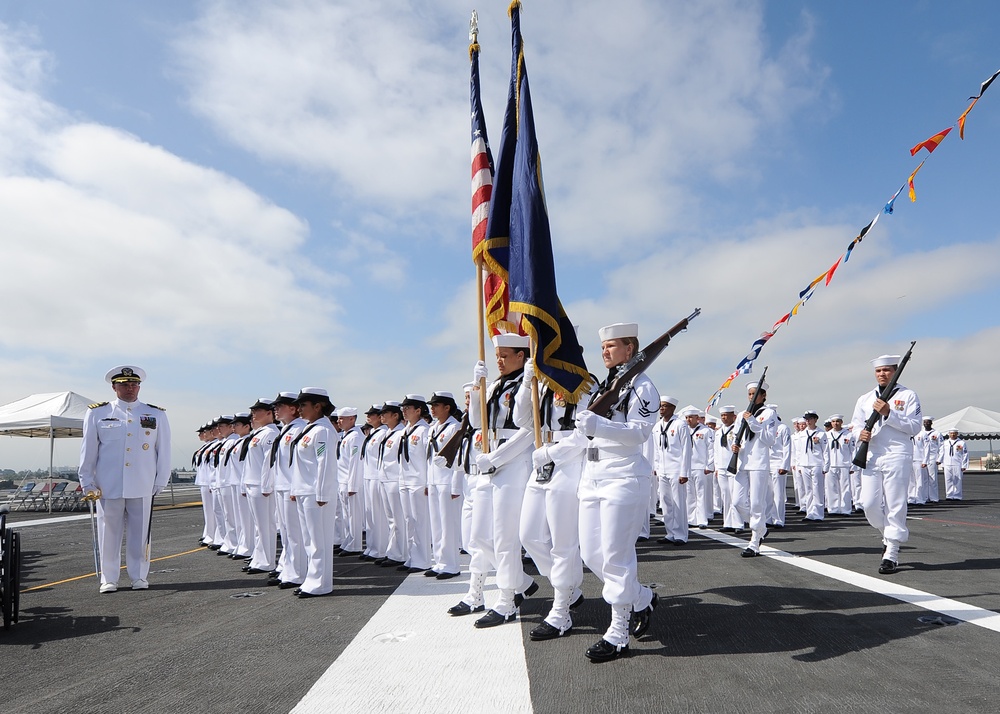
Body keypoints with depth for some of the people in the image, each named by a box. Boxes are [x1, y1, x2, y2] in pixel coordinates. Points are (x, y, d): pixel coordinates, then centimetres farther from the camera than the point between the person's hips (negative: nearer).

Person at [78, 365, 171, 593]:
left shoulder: (156, 415, 7)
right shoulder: (97, 413, 6)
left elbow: (163, 452, 8)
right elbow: (88, 451, 9)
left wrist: (160, 482, 5)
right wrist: (87, 483, 6)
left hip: (143, 487, 0)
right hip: (108, 486, 0)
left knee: (140, 533, 5)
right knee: (109, 532, 6)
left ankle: (139, 577, 16)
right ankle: (108, 579, 18)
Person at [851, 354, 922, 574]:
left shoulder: (908, 395, 3)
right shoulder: (865, 399, 15)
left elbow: (914, 427, -5)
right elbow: (855, 424, 15)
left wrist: (889, 414, -16)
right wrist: (860, 433, -8)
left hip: (897, 457, -4)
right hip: (871, 457, 4)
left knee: (895, 505, -3)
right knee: (869, 504, -1)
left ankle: (891, 554, 6)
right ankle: (890, 536, 26)